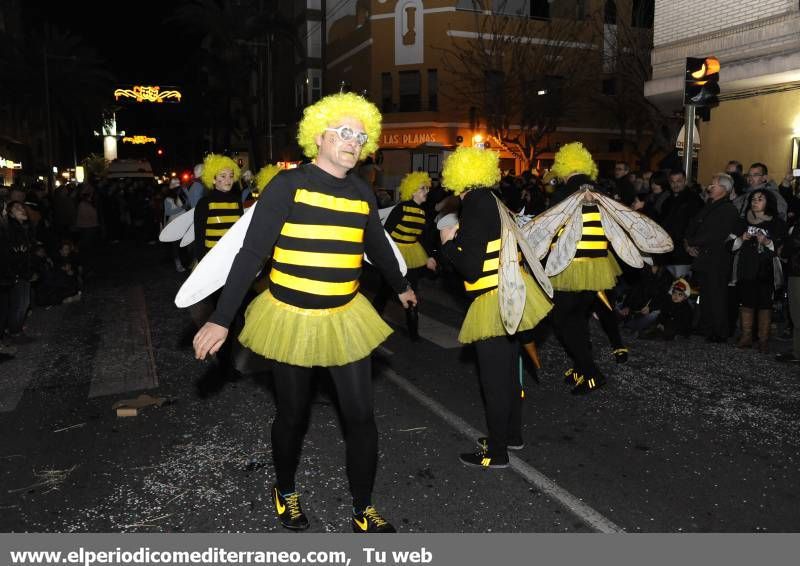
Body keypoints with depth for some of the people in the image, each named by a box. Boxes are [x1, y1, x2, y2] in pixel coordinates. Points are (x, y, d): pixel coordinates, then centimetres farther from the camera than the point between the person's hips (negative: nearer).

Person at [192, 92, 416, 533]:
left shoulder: (362, 194, 4)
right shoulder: (288, 185, -11)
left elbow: (378, 247, 22)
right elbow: (251, 253, -15)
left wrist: (400, 287, 35)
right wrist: (221, 319, -20)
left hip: (344, 318, 4)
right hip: (291, 319, -4)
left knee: (361, 415, 3)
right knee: (292, 416, 11)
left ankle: (363, 511, 22)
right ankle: (285, 492, 39)